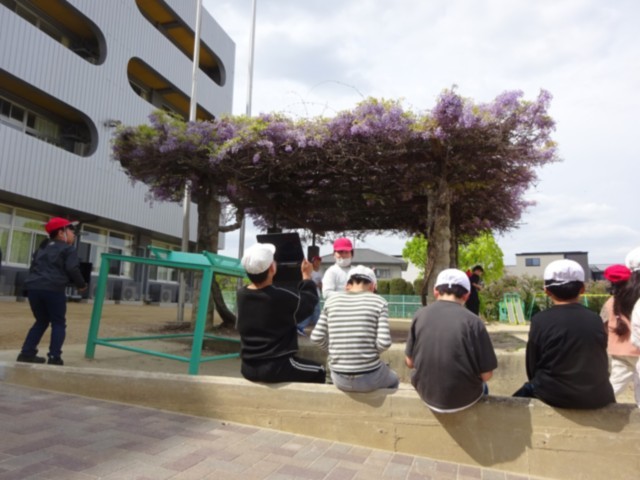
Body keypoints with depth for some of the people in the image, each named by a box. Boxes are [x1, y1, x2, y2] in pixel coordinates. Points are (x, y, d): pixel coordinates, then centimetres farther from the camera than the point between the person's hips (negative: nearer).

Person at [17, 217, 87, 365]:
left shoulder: (42, 248, 26)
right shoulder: (68, 249, 4)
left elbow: (34, 267, 27)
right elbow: (72, 270, -7)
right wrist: (81, 285, 6)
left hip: (33, 287, 7)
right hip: (53, 289, -6)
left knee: (42, 321, 21)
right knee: (59, 323, 4)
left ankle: (27, 353, 14)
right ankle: (54, 357, -5)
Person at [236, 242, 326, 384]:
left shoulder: (241, 294, -5)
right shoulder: (283, 298, -20)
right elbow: (309, 301, -2)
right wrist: (307, 276, 10)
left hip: (249, 368, 6)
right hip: (276, 368, -6)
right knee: (319, 371, 17)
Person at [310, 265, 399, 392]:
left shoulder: (332, 301, 1)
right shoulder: (378, 302, -6)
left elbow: (317, 337, -2)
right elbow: (384, 342, -14)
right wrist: (373, 353, 5)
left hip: (340, 379, 3)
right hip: (369, 378, -2)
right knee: (393, 380, 33)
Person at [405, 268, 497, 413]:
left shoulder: (420, 315, -9)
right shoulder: (473, 321, -17)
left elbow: (410, 362, -1)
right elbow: (486, 375, -12)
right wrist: (472, 372, 9)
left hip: (427, 395, 3)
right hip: (463, 398, -2)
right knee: (481, 385, 31)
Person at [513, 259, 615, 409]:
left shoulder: (540, 320, -11)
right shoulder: (595, 319, -2)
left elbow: (532, 368, -4)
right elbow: (602, 366, 8)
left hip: (554, 396, -3)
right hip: (597, 397, 3)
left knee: (526, 391, 24)